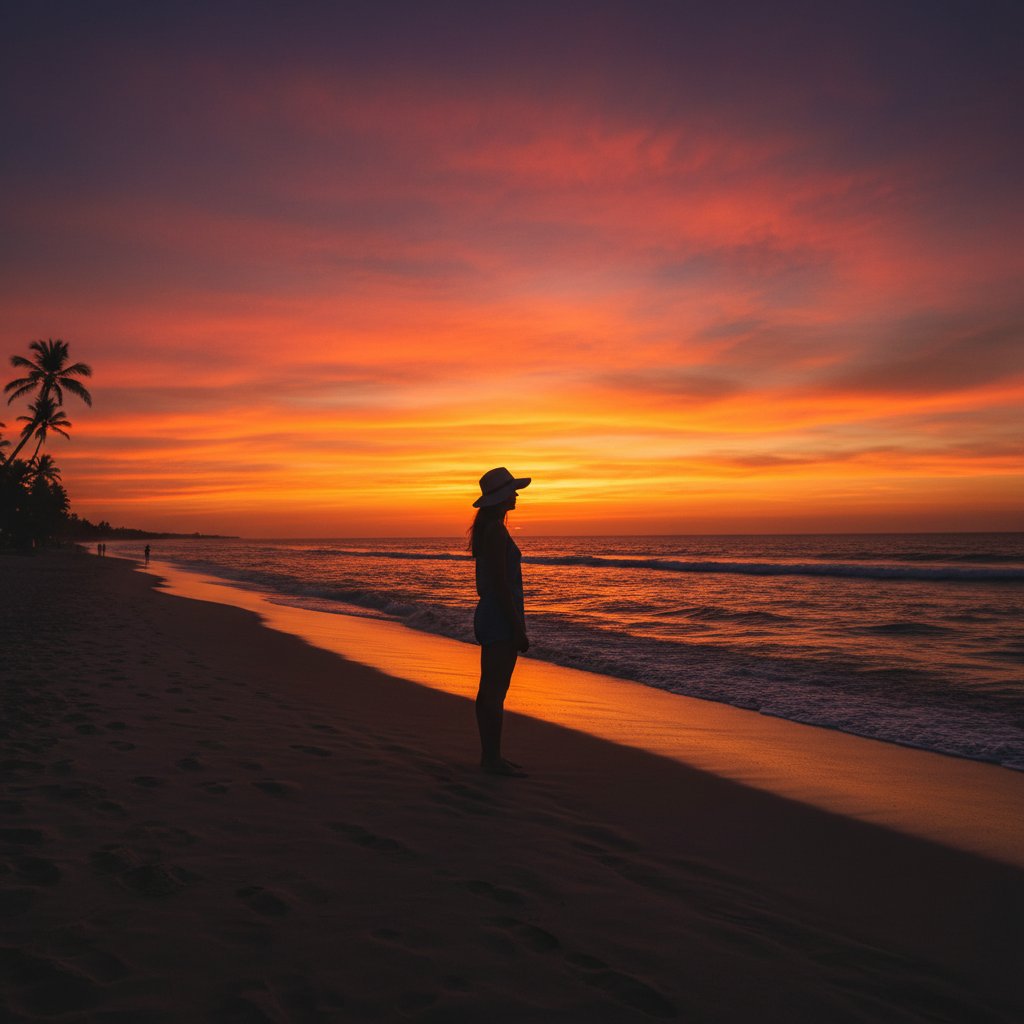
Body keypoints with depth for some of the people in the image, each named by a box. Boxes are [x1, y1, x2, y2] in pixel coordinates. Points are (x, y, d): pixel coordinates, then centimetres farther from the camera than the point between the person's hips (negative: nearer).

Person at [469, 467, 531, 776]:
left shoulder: (485, 530, 14)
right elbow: (501, 583, -20)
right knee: (495, 690, -4)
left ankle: (489, 755, 21)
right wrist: (518, 629, -18)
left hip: (488, 614, 10)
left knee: (489, 689, 13)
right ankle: (493, 759, 3)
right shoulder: (496, 531, -16)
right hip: (501, 616, -10)